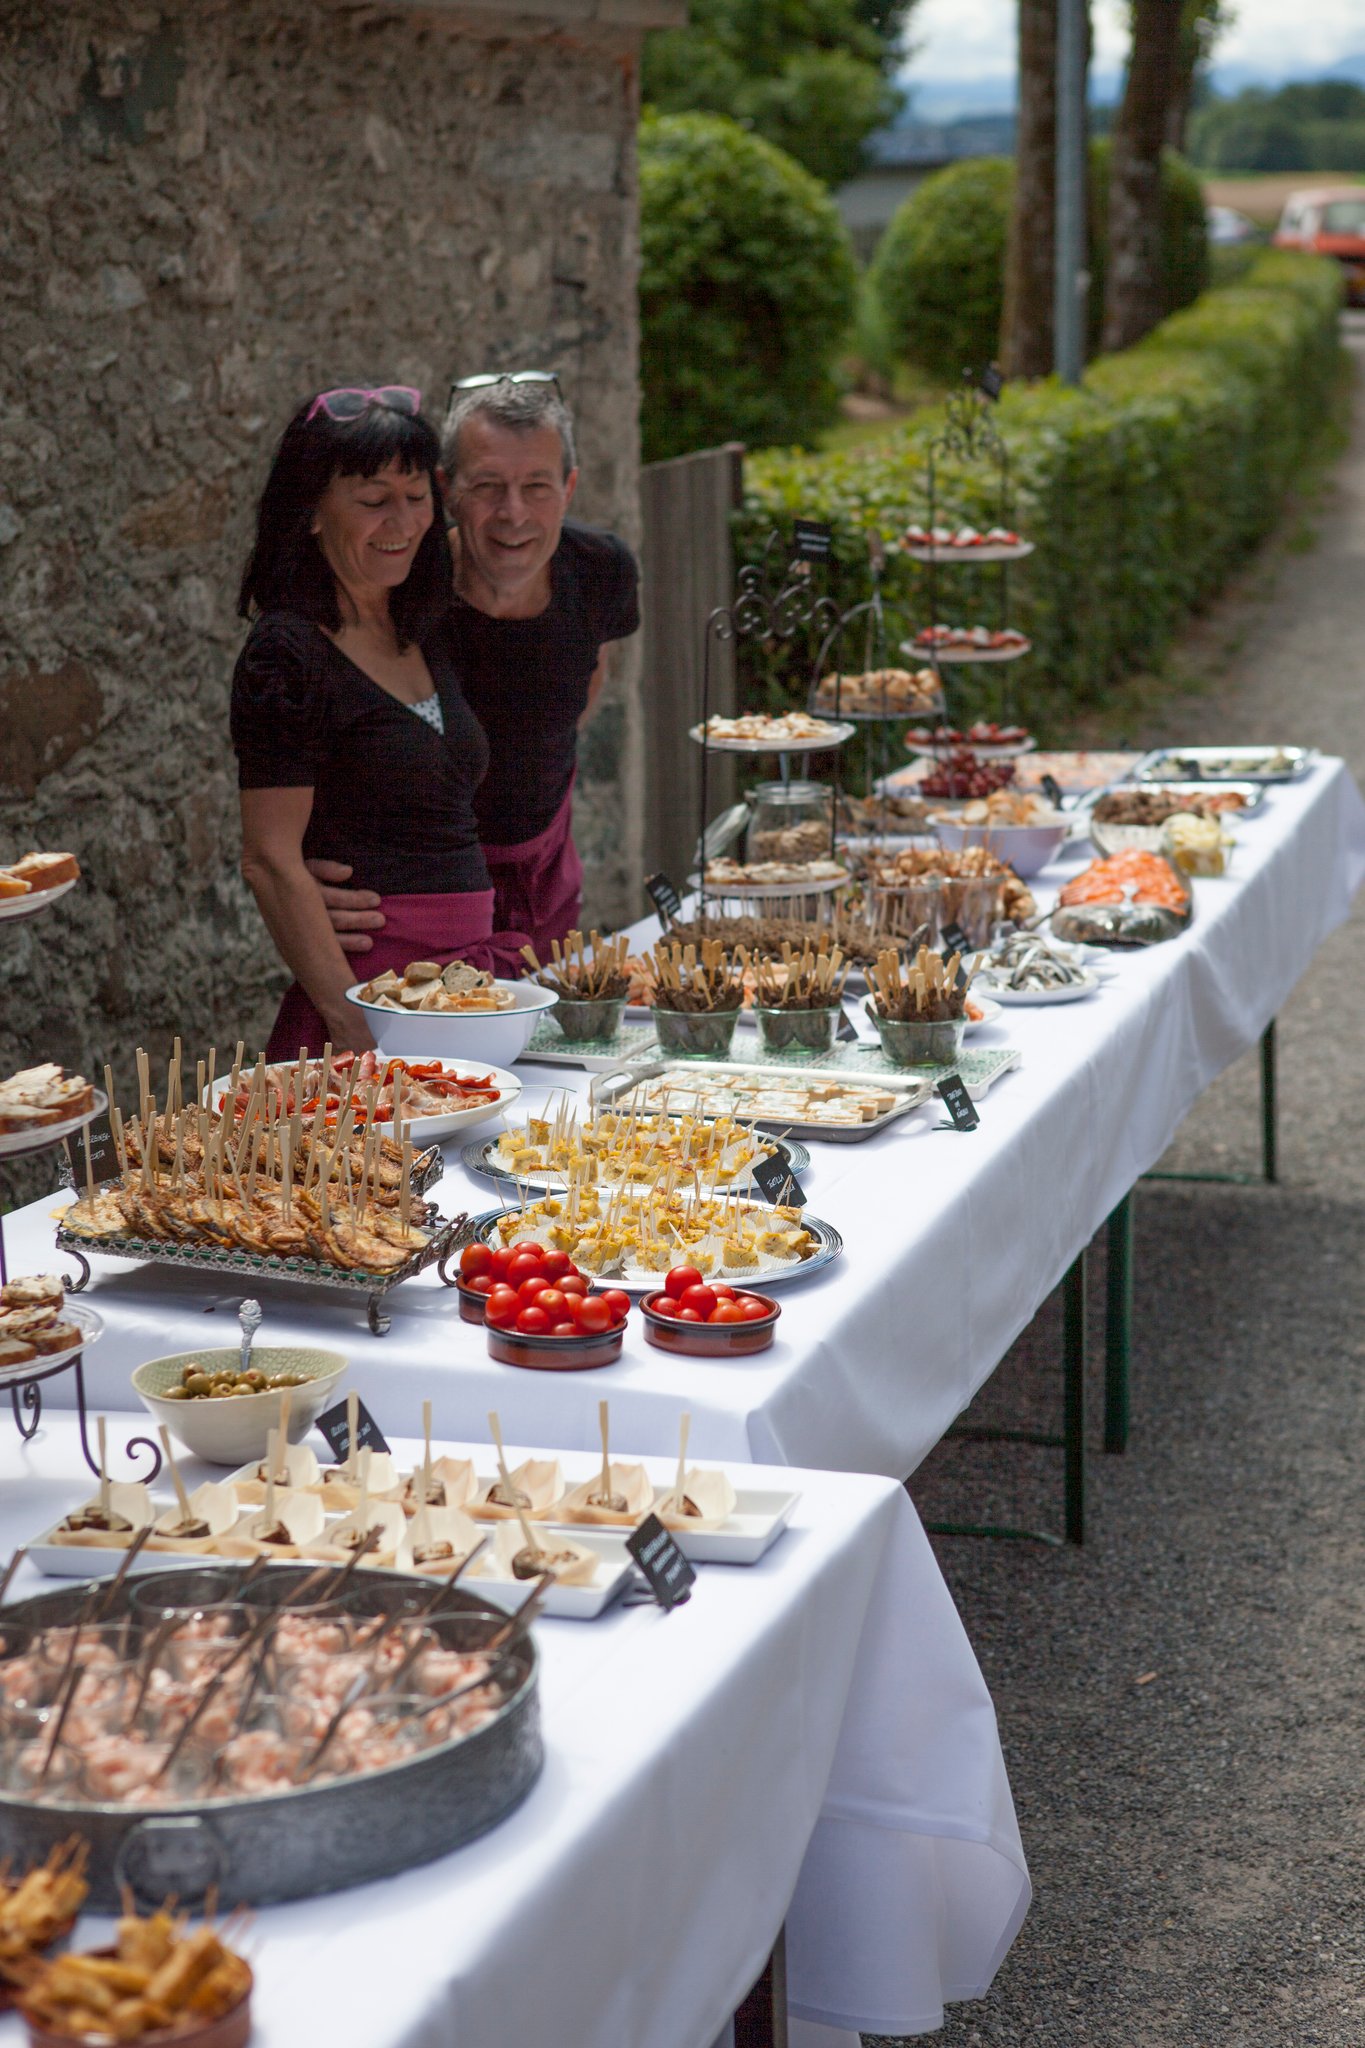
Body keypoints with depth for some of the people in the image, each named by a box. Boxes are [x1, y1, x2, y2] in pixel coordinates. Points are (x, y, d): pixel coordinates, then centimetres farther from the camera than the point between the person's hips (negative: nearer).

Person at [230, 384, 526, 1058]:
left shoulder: (427, 635, 13)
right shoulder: (287, 653, -9)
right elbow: (271, 862, -14)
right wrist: (352, 1022, -19)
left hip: (473, 970, 7)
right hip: (370, 983, -7)